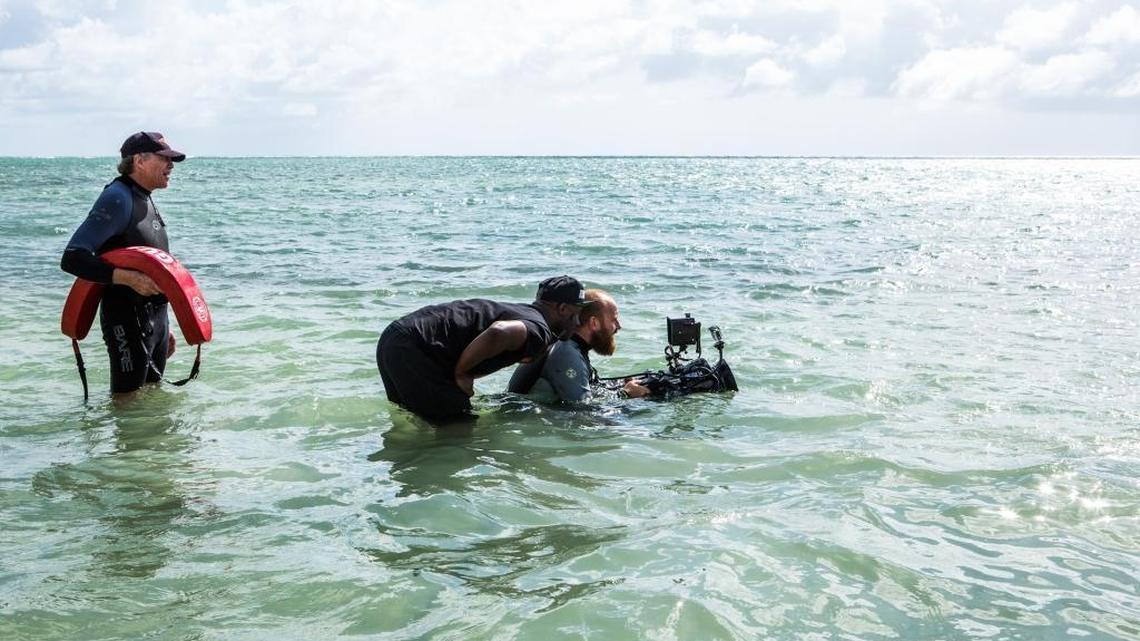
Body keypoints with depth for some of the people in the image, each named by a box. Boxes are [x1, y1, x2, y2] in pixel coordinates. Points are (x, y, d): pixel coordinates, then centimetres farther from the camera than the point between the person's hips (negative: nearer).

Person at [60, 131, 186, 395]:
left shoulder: (146, 201, 15)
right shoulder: (117, 198, -14)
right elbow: (72, 258, -23)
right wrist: (129, 278, -30)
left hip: (156, 317, 9)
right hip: (127, 321, -9)